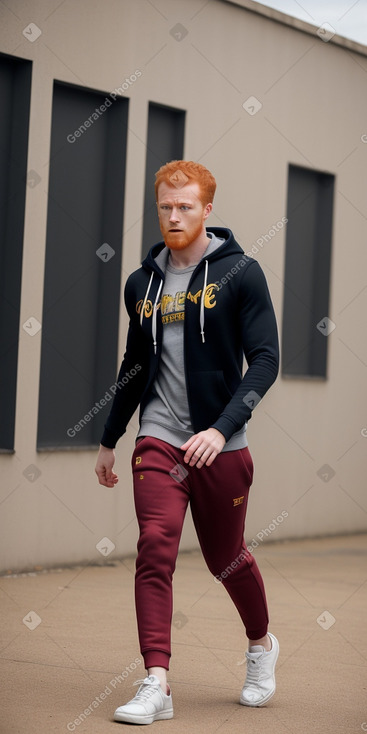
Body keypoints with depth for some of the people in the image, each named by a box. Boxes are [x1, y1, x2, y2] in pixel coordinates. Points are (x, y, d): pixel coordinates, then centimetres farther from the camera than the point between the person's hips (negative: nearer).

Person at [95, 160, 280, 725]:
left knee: (226, 559, 10)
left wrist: (223, 428, -20)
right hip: (159, 439, 3)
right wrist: (108, 440, 24)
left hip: (221, 445, -2)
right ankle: (156, 685, -12)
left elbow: (265, 360, -9)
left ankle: (262, 643, 38)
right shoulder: (143, 283, 9)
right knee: (155, 548, -13)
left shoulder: (239, 272, -4)